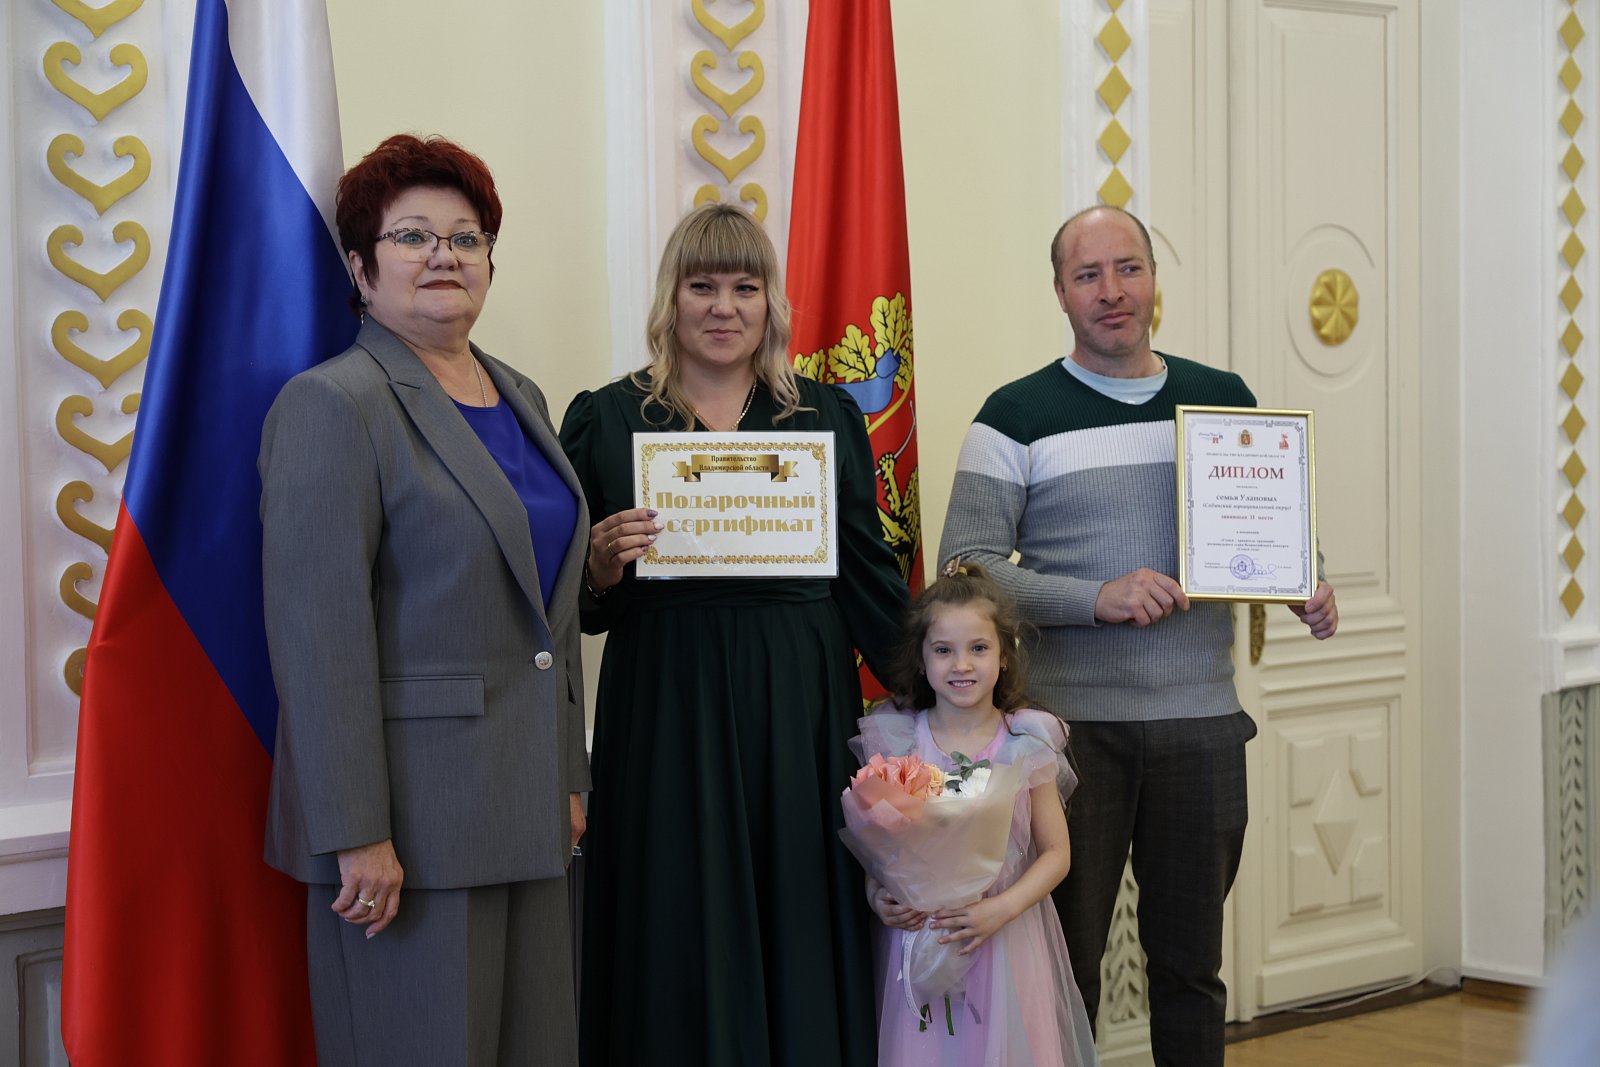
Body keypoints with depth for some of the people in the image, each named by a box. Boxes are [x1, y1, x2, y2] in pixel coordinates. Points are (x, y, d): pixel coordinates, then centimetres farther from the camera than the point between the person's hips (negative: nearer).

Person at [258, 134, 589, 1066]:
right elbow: (319, 635, -16)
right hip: (413, 814, -7)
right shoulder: (334, 404, -9)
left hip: (526, 810, 7)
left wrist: (569, 776, 17)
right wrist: (356, 835, -19)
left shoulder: (521, 397, 15)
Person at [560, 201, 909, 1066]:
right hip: (665, 713, -1)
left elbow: (870, 577, 9)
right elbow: (581, 607, 6)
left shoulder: (827, 416, 9)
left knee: (802, 932, 5)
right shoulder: (607, 419, 5)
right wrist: (604, 564, -15)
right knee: (681, 940, 2)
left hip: (802, 713, 2)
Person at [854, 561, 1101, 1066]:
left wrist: (1002, 908, -16)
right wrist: (877, 897, -13)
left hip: (1006, 939, 0)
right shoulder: (894, 741, 0)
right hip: (917, 937, 1)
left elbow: (1056, 852, -1)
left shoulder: (1026, 746, -3)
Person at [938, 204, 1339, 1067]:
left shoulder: (1226, 401, 9)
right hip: (1072, 724, -2)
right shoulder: (1017, 416, -1)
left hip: (1202, 715, 3)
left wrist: (1304, 590, -3)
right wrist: (1096, 598, -20)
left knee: (1191, 959, 11)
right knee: (1066, 960, 5)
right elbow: (964, 567, -8)